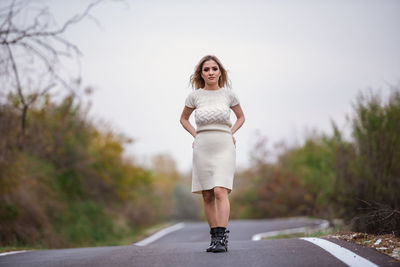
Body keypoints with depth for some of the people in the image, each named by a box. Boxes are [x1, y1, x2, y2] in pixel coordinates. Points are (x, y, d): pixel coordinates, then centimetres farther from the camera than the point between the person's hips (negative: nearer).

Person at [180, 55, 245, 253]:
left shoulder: (228, 94, 3)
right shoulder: (195, 95, 4)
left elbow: (241, 117, 20)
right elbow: (183, 118, 21)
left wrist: (231, 133, 5)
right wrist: (196, 135, 7)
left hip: (224, 147, -2)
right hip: (203, 148, 2)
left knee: (220, 191, -17)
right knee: (207, 196, 3)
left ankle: (222, 238, -21)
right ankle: (215, 238, 11)